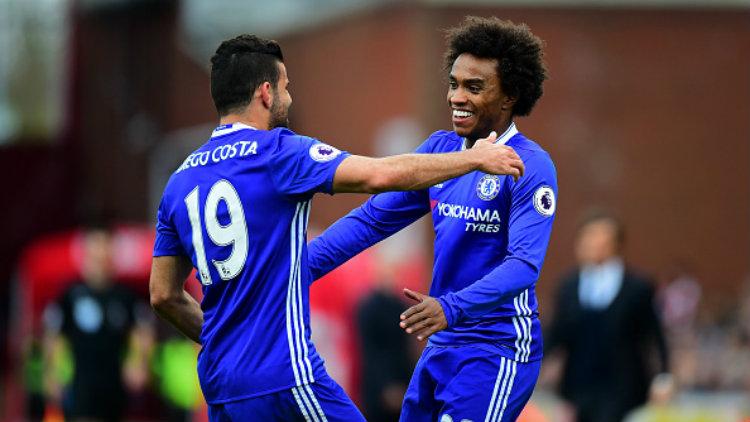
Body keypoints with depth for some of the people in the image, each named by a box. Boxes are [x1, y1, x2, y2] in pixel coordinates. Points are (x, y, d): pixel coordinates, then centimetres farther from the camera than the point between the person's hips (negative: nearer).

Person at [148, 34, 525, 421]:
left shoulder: (180, 180, 12)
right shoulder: (276, 153, -8)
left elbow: (164, 295, 16)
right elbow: (379, 175, -18)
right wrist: (474, 158, -7)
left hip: (218, 382, 7)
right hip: (281, 378, -7)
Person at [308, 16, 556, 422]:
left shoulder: (531, 167, -14)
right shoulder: (441, 148, 7)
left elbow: (524, 263, -24)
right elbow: (372, 217, 8)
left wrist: (451, 308, -39)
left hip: (498, 348, -7)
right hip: (441, 344, 7)